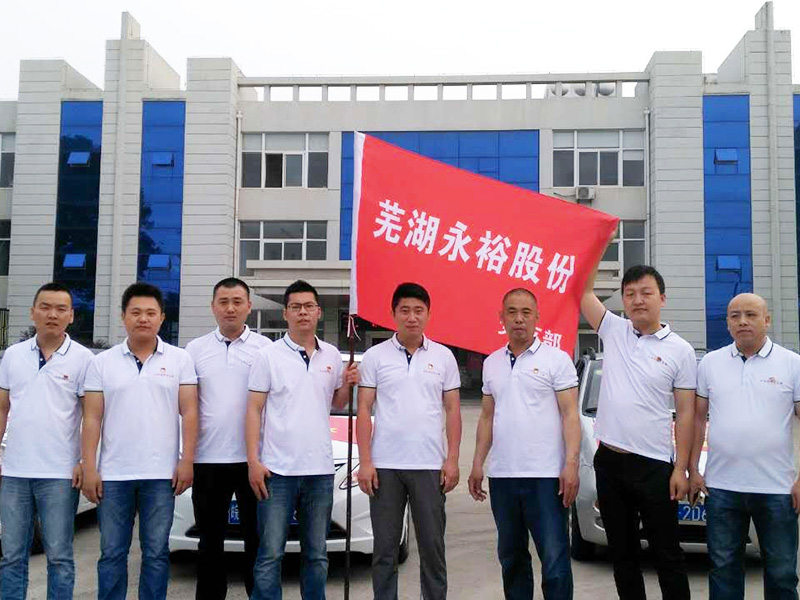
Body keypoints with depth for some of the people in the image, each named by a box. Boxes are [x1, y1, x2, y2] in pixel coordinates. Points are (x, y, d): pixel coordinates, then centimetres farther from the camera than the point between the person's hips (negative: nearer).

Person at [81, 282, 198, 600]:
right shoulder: (102, 362, 6)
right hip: (113, 475, 1)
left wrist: (187, 461, -8)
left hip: (161, 474, -1)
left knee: (156, 552, 6)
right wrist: (89, 468, -3)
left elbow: (189, 413, 0)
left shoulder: (179, 359, 4)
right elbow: (92, 419, 3)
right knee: (112, 553, 8)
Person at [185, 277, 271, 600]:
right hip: (208, 459, 2)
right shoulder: (195, 349, 6)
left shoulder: (265, 348, 1)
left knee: (257, 538, 8)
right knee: (210, 540, 12)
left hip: (254, 459, -1)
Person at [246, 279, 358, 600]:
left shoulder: (332, 355, 9)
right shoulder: (269, 355, -2)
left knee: (316, 554, 13)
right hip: (278, 470, -4)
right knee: (270, 554, 0)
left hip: (321, 470, 4)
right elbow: (254, 411, -4)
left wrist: (347, 384, -2)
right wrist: (253, 461, -11)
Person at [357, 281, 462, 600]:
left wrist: (452, 460, -1)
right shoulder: (375, 356, 3)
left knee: (432, 547, 7)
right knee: (384, 548, 8)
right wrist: (365, 462, -6)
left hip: (430, 466, 1)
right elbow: (364, 412, 2)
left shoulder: (444, 357, 6)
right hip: (385, 466, 0)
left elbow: (452, 411, 7)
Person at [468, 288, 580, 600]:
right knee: (511, 557, 15)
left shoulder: (557, 359, -3)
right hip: (502, 475, 5)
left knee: (554, 558, -4)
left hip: (545, 475, -5)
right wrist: (477, 464, 10)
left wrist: (571, 464, -17)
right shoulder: (492, 363, 13)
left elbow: (570, 415, -7)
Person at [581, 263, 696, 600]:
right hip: (609, 461, 3)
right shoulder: (613, 331, 6)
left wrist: (681, 468, -8)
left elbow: (686, 413, -2)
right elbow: (584, 290, 0)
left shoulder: (680, 350, -1)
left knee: (667, 554, 6)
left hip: (654, 466, -3)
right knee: (622, 552, 13)